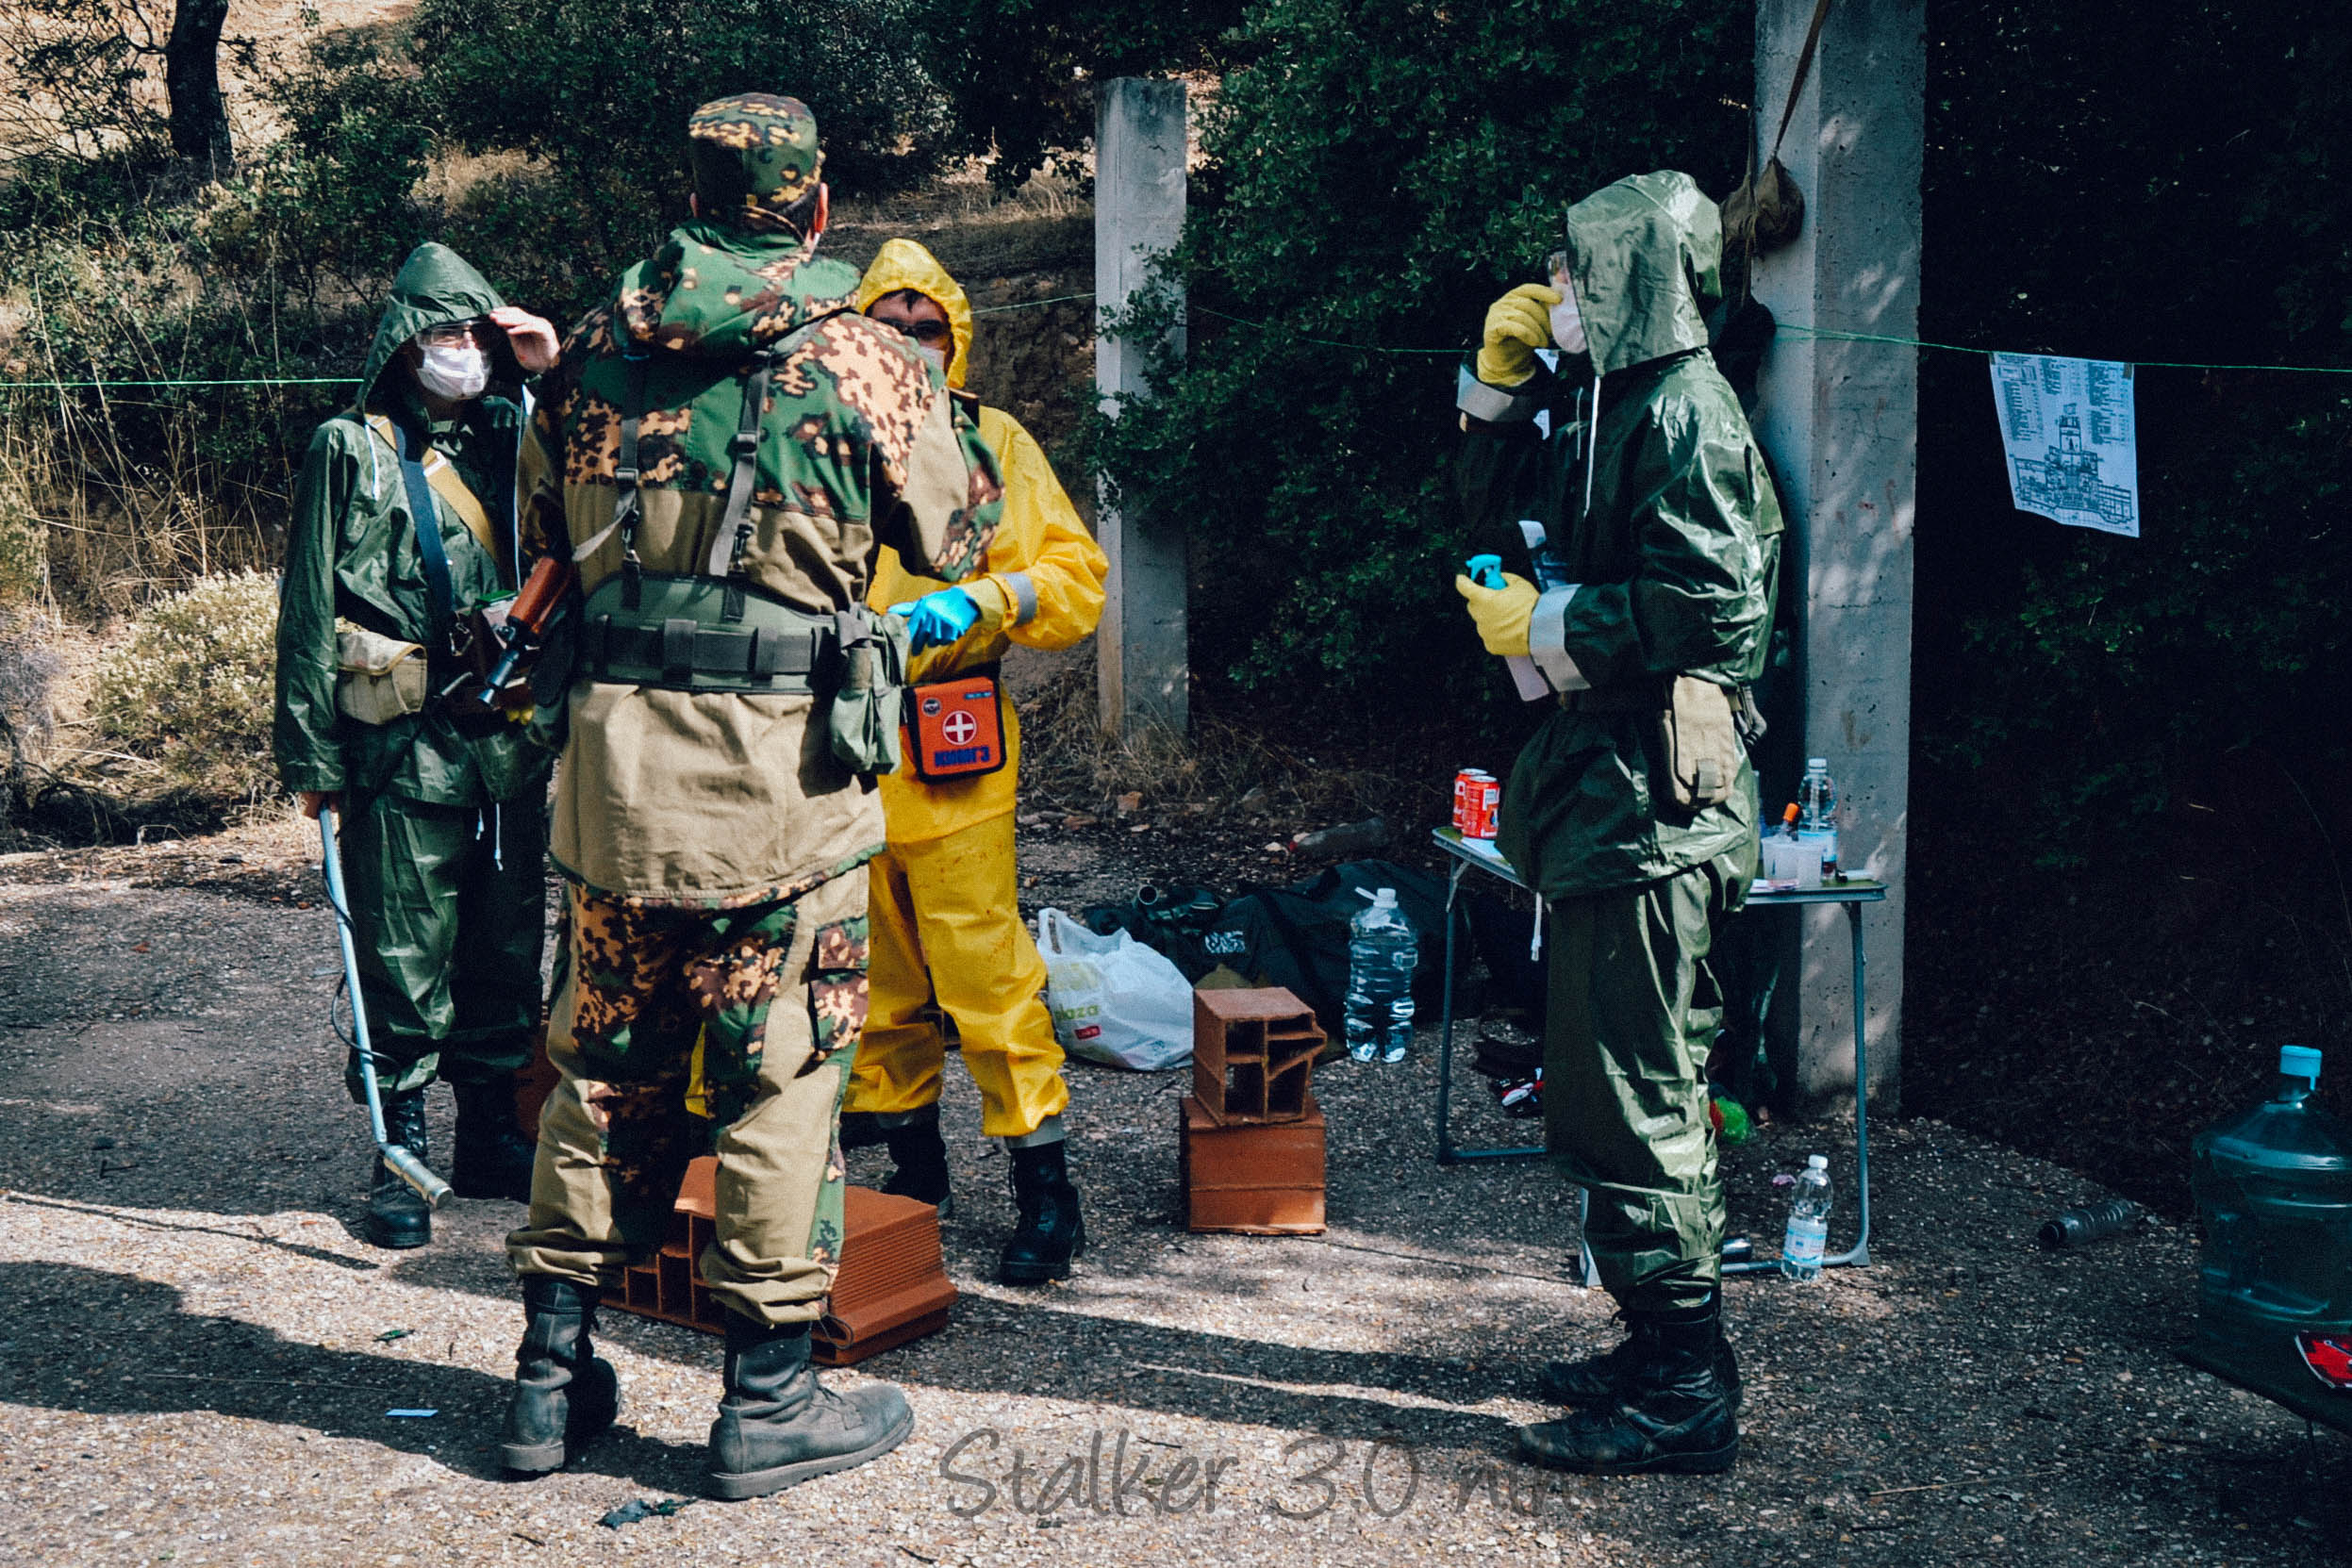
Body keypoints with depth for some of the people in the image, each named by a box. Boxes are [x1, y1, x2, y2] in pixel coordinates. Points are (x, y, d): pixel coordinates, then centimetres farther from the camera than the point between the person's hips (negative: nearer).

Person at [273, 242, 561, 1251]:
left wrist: (556, 375, -1)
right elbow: (309, 608, -1)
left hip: (512, 737, 4)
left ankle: (491, 1134, 23)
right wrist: (310, 750, -6)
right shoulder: (352, 451, 2)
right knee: (404, 954, 0)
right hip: (406, 741, -4)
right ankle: (400, 1152, 10)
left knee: (506, 944, 11)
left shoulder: (514, 438, 15)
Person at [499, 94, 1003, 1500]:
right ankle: (770, 1398, 12)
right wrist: (940, 409, 23)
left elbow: (545, 531, 19)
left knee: (606, 1062, 15)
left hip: (612, 750, 4)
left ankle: (553, 1376, 23)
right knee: (782, 1075, 5)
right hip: (781, 765, -4)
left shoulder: (600, 346, 8)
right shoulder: (860, 357, -5)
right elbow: (960, 538, 7)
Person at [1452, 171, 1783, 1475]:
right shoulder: (1607, 400, 17)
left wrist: (1546, 624, -14)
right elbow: (1502, 514, 28)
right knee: (1624, 1085, 16)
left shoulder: (1684, 411, -14)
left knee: (1632, 1097, -7)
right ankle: (1668, 1353, 27)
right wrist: (1499, 388, 15)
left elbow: (1709, 600, -23)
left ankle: (1680, 1398, 0)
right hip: (1601, 779, 11)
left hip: (1650, 790, -11)